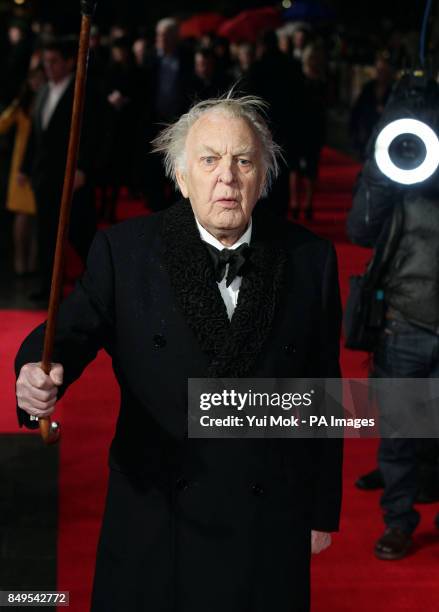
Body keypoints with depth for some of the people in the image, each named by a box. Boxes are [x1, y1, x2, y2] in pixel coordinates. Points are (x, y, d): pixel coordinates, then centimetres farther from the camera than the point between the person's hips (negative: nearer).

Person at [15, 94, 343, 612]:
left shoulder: (310, 259, -2)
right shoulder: (124, 251, -4)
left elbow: (323, 392, 2)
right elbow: (71, 329, -14)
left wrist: (322, 510, 6)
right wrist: (38, 376, -39)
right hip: (155, 521, 0)